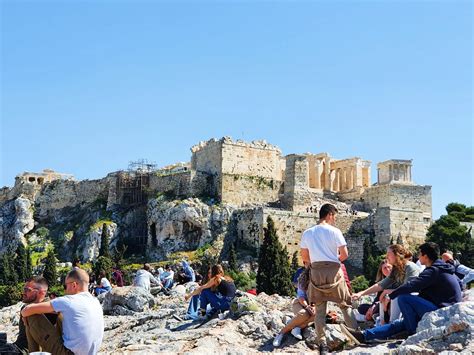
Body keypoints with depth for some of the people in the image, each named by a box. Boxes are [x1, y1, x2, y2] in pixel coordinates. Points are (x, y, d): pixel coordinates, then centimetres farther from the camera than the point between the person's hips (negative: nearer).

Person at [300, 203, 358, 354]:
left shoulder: (307, 233, 7)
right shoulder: (334, 231, -5)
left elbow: (304, 257, 10)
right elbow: (344, 255, -5)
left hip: (316, 271, 3)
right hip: (333, 270, -3)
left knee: (320, 309, 6)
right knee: (345, 304, 11)